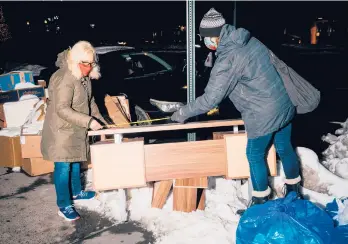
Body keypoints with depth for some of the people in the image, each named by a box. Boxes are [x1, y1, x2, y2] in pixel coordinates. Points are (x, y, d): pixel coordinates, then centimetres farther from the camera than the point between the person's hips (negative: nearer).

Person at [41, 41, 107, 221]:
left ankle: (76, 192, 40)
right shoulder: (64, 79, -25)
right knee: (63, 167, -3)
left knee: (76, 161, 21)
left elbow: (90, 101, 15)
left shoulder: (84, 77, 3)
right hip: (61, 130, -9)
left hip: (77, 129, 9)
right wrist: (88, 121, -31)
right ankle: (64, 206, 7)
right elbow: (62, 109, -29)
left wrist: (100, 121, 10)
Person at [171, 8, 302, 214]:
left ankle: (261, 202, 26)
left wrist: (183, 113, -6)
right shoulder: (249, 40, 3)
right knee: (285, 148, 22)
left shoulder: (228, 58, -22)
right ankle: (294, 190, 41)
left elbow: (210, 99, -19)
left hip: (264, 114, -8)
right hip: (285, 104, 8)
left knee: (255, 156, 10)